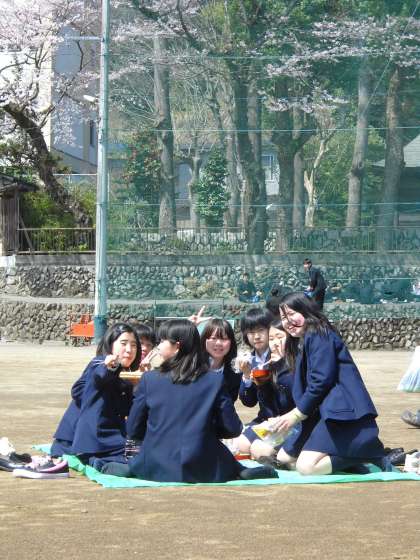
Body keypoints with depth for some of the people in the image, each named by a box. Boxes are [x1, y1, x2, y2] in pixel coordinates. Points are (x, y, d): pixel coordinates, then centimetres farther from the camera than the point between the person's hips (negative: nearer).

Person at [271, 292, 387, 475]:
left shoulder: (318, 335, -8)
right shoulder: (300, 343, 22)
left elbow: (321, 380, -17)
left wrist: (296, 415, -11)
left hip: (342, 413, -11)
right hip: (321, 413, 11)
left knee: (306, 466, -24)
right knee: (283, 458, 13)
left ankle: (372, 454, -13)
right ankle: (350, 455, 2)